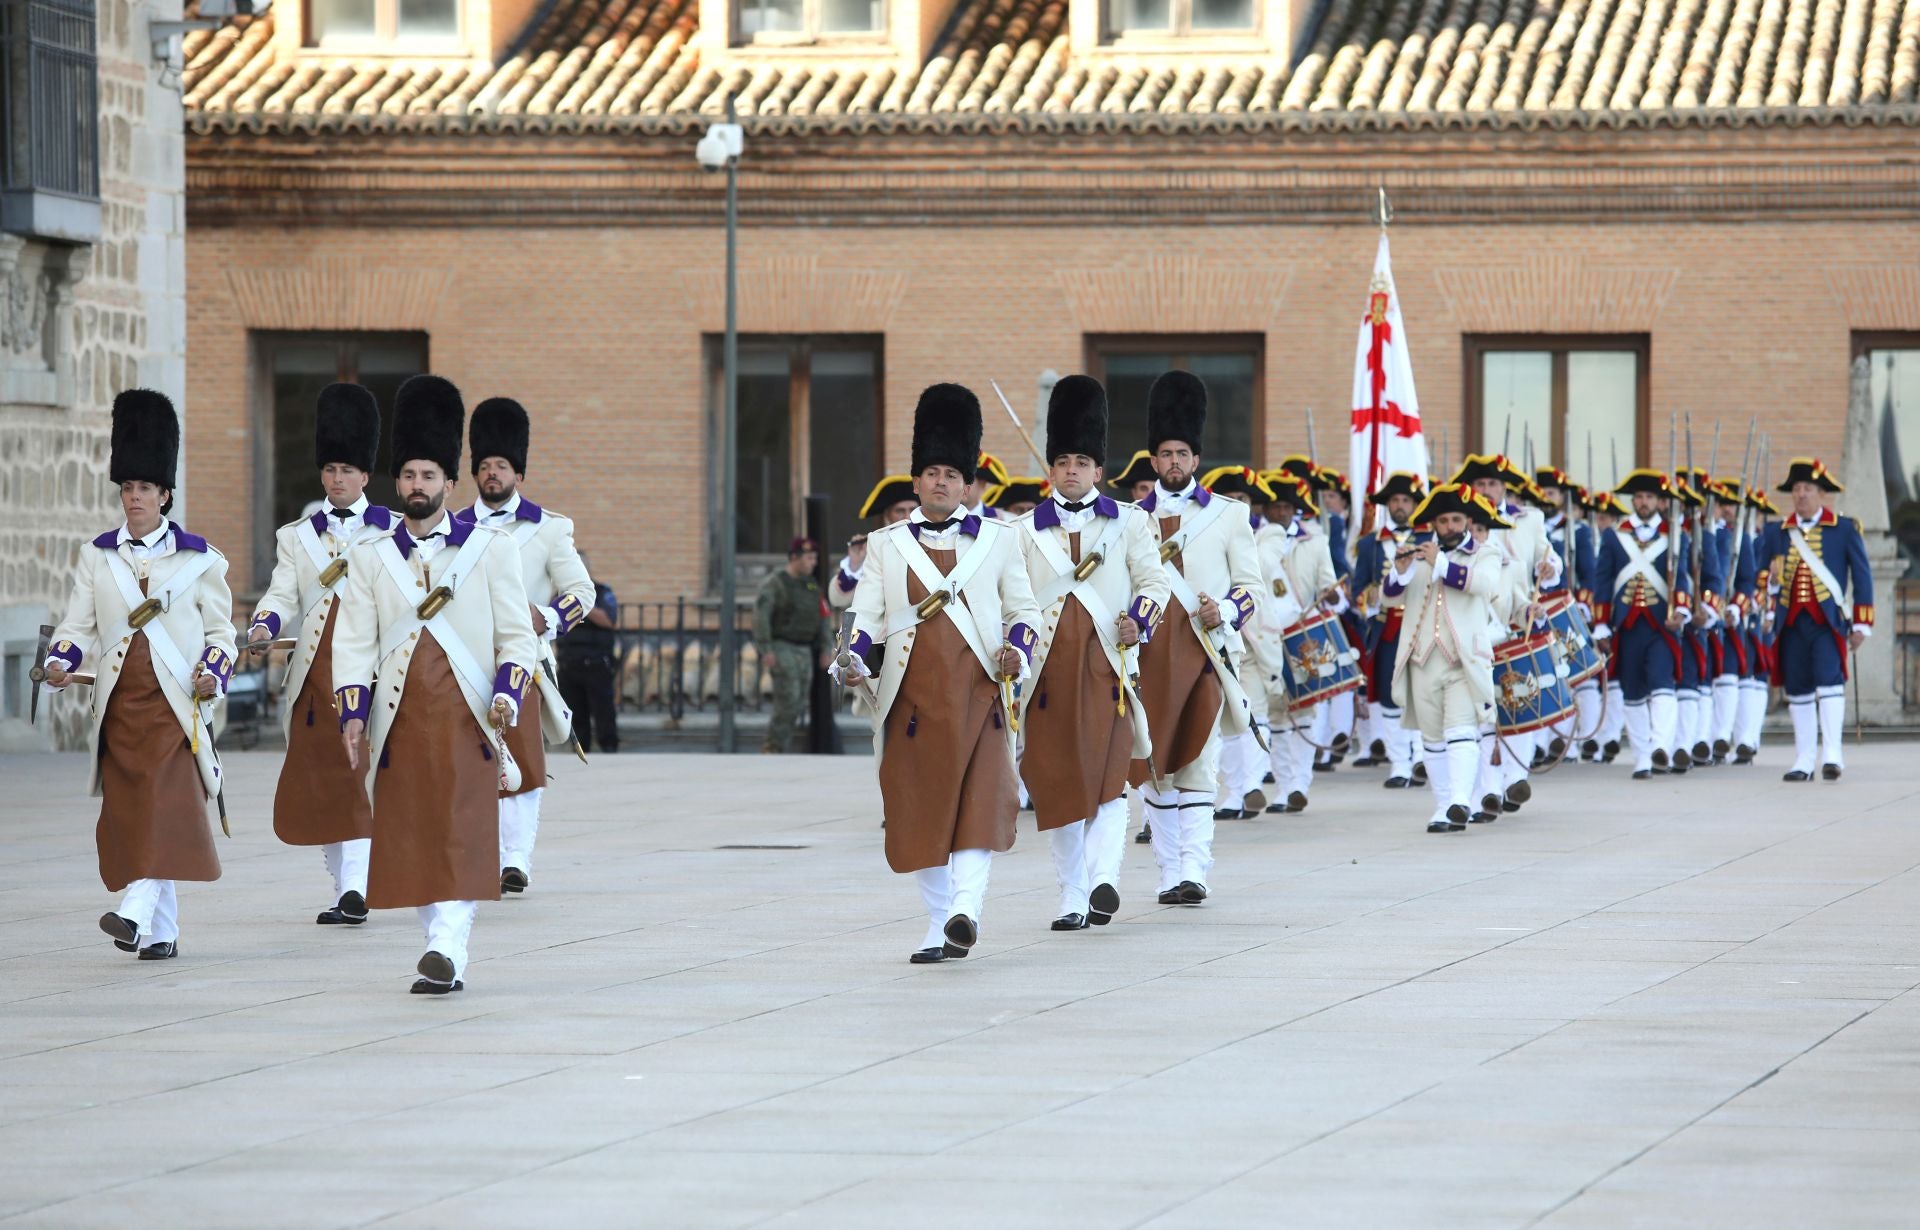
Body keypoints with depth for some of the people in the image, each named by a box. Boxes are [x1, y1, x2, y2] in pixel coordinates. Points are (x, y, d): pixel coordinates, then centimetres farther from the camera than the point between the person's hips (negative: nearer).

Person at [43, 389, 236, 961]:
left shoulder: (197, 558, 4)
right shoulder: (98, 556, 10)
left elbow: (220, 628, 8)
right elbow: (79, 623, 8)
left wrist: (212, 672, -10)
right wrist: (59, 662, -12)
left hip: (175, 700, -3)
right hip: (119, 703, 3)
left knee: (165, 801, -19)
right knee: (126, 814, 1)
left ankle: (137, 913, -29)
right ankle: (162, 933, 9)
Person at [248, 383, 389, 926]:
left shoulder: (391, 531, 6)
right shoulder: (296, 536, 13)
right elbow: (282, 595, 5)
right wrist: (264, 627, -16)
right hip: (315, 673, 3)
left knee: (361, 775, -13)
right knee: (318, 782, 5)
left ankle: (355, 889, -21)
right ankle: (345, 889, 15)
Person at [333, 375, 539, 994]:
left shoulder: (490, 548, 5)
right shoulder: (370, 556, 9)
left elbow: (518, 636, 5)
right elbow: (353, 642, 7)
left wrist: (507, 694, -11)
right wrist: (352, 714, -4)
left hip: (467, 712, -2)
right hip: (400, 720, 2)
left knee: (463, 830, -13)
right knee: (409, 834, 2)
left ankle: (448, 947, -21)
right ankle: (445, 955, 11)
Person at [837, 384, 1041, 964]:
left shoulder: (997, 539, 8)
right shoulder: (887, 544, 9)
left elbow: (1024, 610, 12)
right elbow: (867, 615, 6)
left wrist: (1018, 649, -9)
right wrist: (852, 660, -13)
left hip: (978, 693, -1)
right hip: (914, 696, 1)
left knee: (983, 798, -16)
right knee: (920, 807, 1)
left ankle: (965, 909, -25)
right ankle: (938, 927, 10)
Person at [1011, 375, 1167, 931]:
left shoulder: (1127, 522, 9)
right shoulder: (1026, 530, 11)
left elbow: (1153, 581, 6)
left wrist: (1138, 620, -12)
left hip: (1108, 664, -1)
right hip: (1049, 669, 1)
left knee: (1107, 775, -13)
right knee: (1056, 781, 0)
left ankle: (1103, 880, -22)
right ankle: (1071, 898, 5)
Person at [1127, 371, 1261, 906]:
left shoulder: (1227, 515, 7)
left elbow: (1249, 583, 6)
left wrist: (1223, 612, -12)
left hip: (1207, 654, -2)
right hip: (1149, 656, 2)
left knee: (1197, 762, -10)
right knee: (1154, 764, 2)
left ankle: (1193, 870, -15)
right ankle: (1170, 873, 9)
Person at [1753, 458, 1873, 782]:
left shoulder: (1845, 529, 6)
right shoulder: (1776, 532, 13)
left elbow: (1862, 577, 6)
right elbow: (1758, 571, 15)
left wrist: (1861, 624, 2)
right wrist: (1769, 575, -10)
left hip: (1828, 621, -3)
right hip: (1791, 623, 3)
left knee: (1829, 679, -18)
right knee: (1797, 691, 4)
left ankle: (1831, 755, -19)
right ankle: (1803, 762, 8)